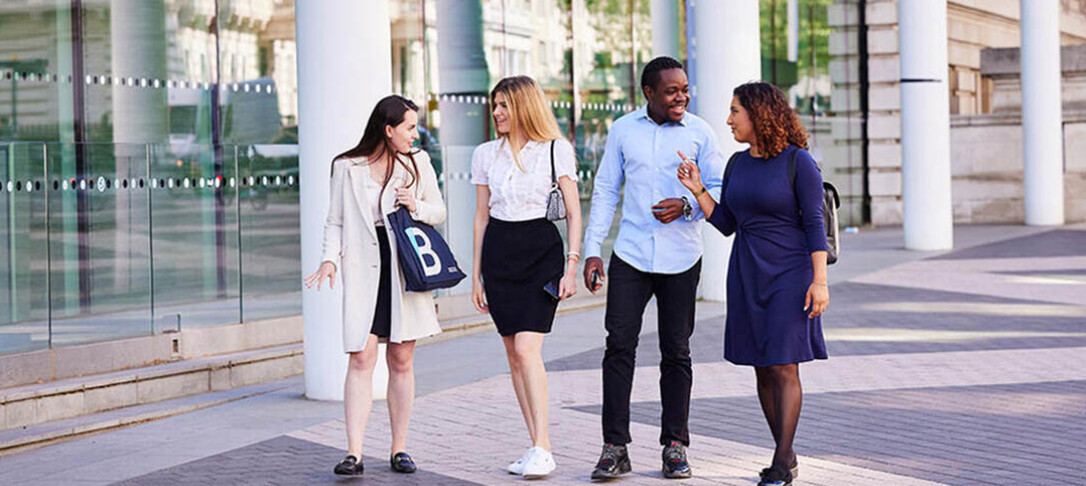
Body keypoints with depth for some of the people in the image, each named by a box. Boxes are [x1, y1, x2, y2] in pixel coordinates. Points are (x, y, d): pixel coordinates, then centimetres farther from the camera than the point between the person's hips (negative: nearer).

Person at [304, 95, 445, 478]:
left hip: (405, 268, 2)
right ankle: (354, 453, -11)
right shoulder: (347, 168, 3)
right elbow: (336, 221, 7)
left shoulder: (417, 162, 8)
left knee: (401, 360, 4)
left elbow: (439, 211, 13)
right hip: (363, 269, -2)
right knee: (361, 357, -10)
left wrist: (416, 208, -7)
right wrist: (330, 259, -9)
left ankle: (399, 449, 13)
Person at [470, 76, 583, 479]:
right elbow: (481, 215, 15)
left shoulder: (557, 150, 0)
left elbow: (573, 212, 1)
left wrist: (571, 265, -8)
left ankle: (543, 449, -14)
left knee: (526, 348, -16)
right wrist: (476, 275, 13)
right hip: (499, 253, 4)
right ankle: (537, 447, 11)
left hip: (542, 252, -4)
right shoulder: (486, 154, 10)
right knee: (514, 355, 4)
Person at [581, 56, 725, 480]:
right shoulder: (623, 130, 6)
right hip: (631, 255, 1)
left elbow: (719, 189, 3)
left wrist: (687, 205, -17)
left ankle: (675, 446, 16)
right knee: (619, 346, -5)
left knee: (676, 352, 6)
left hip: (681, 258, 0)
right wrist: (592, 249, 4)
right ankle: (615, 448, 1)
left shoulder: (699, 132, 2)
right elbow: (605, 190, 9)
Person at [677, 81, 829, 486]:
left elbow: (814, 225, -11)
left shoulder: (799, 162, -9)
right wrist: (697, 191, -1)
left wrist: (819, 281, -16)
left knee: (783, 367, -9)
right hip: (747, 274, 6)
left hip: (789, 274, -6)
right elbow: (726, 225, 11)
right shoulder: (738, 164, 9)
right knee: (762, 369, 8)